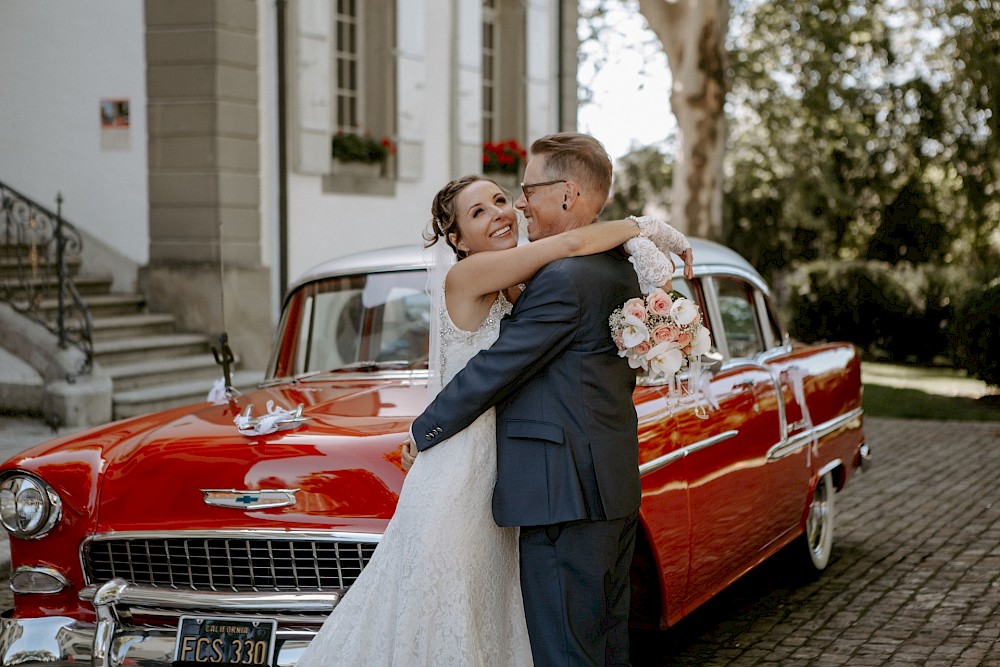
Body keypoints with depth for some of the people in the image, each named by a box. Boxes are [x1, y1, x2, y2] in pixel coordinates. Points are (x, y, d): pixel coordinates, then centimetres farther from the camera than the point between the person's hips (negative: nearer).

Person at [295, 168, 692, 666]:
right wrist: (643, 228, -5)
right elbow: (572, 245, -20)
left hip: (495, 477, 8)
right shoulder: (466, 276, -13)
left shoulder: (512, 293, 12)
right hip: (457, 479, -8)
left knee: (486, 620, 14)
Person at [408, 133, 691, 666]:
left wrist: (423, 433, -1)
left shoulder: (563, 278, -17)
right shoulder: (618, 269, 13)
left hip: (565, 494, -10)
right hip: (617, 484, 10)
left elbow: (493, 370, -13)